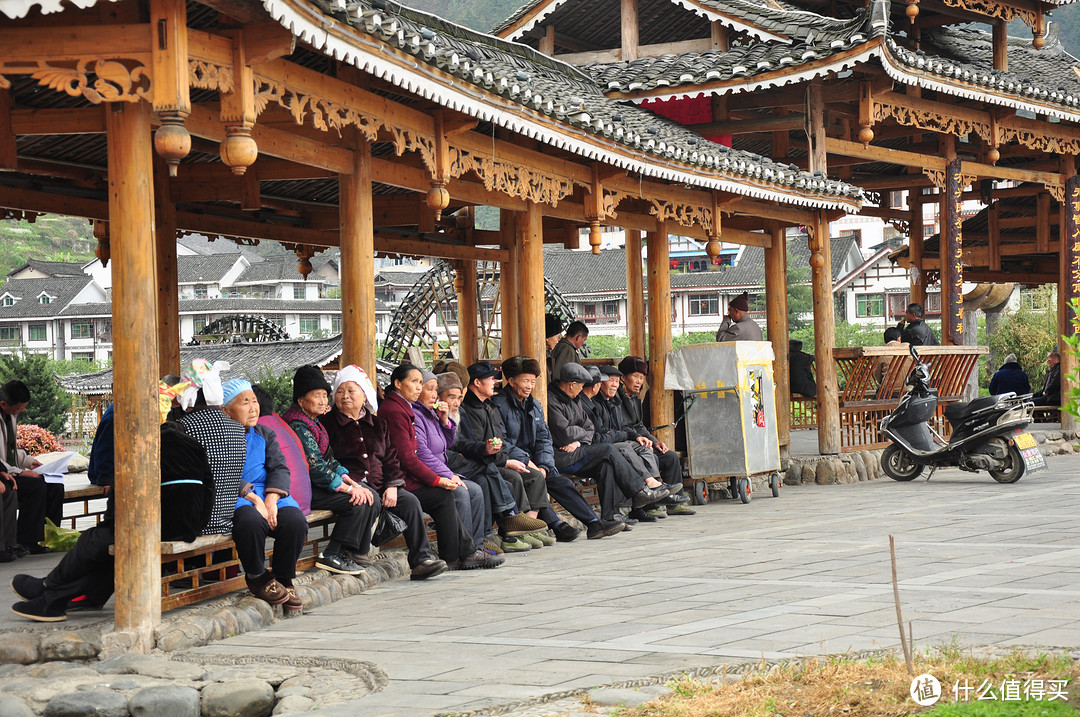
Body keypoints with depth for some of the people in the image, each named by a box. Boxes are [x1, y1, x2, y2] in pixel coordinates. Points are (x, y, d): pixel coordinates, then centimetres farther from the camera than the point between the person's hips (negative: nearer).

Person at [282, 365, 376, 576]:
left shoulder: (314, 422, 16)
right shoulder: (298, 425, -17)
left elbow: (329, 459, 14)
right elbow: (315, 465, -22)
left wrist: (352, 483, 0)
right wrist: (348, 488, -19)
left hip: (317, 483, 10)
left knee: (371, 499, 0)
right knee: (357, 502, -20)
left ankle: (357, 552, 7)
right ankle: (332, 556, -13)